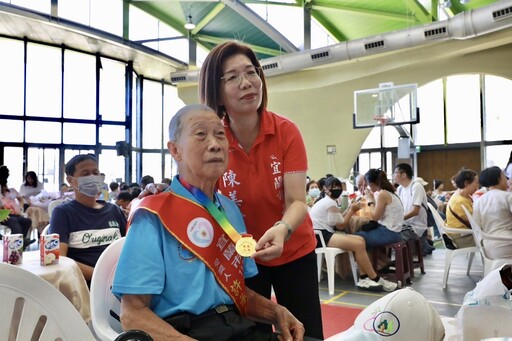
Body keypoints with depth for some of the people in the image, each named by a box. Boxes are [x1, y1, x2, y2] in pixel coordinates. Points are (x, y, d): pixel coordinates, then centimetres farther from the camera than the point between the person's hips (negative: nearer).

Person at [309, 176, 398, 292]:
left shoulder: (326, 202, 22)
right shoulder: (330, 203, -9)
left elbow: (337, 220, 14)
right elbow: (341, 225, -6)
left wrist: (349, 209, 12)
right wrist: (352, 210, 2)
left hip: (323, 234, 10)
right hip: (319, 236, -10)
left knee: (360, 240, -2)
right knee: (358, 245, -22)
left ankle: (364, 278, -8)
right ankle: (377, 280, -9)